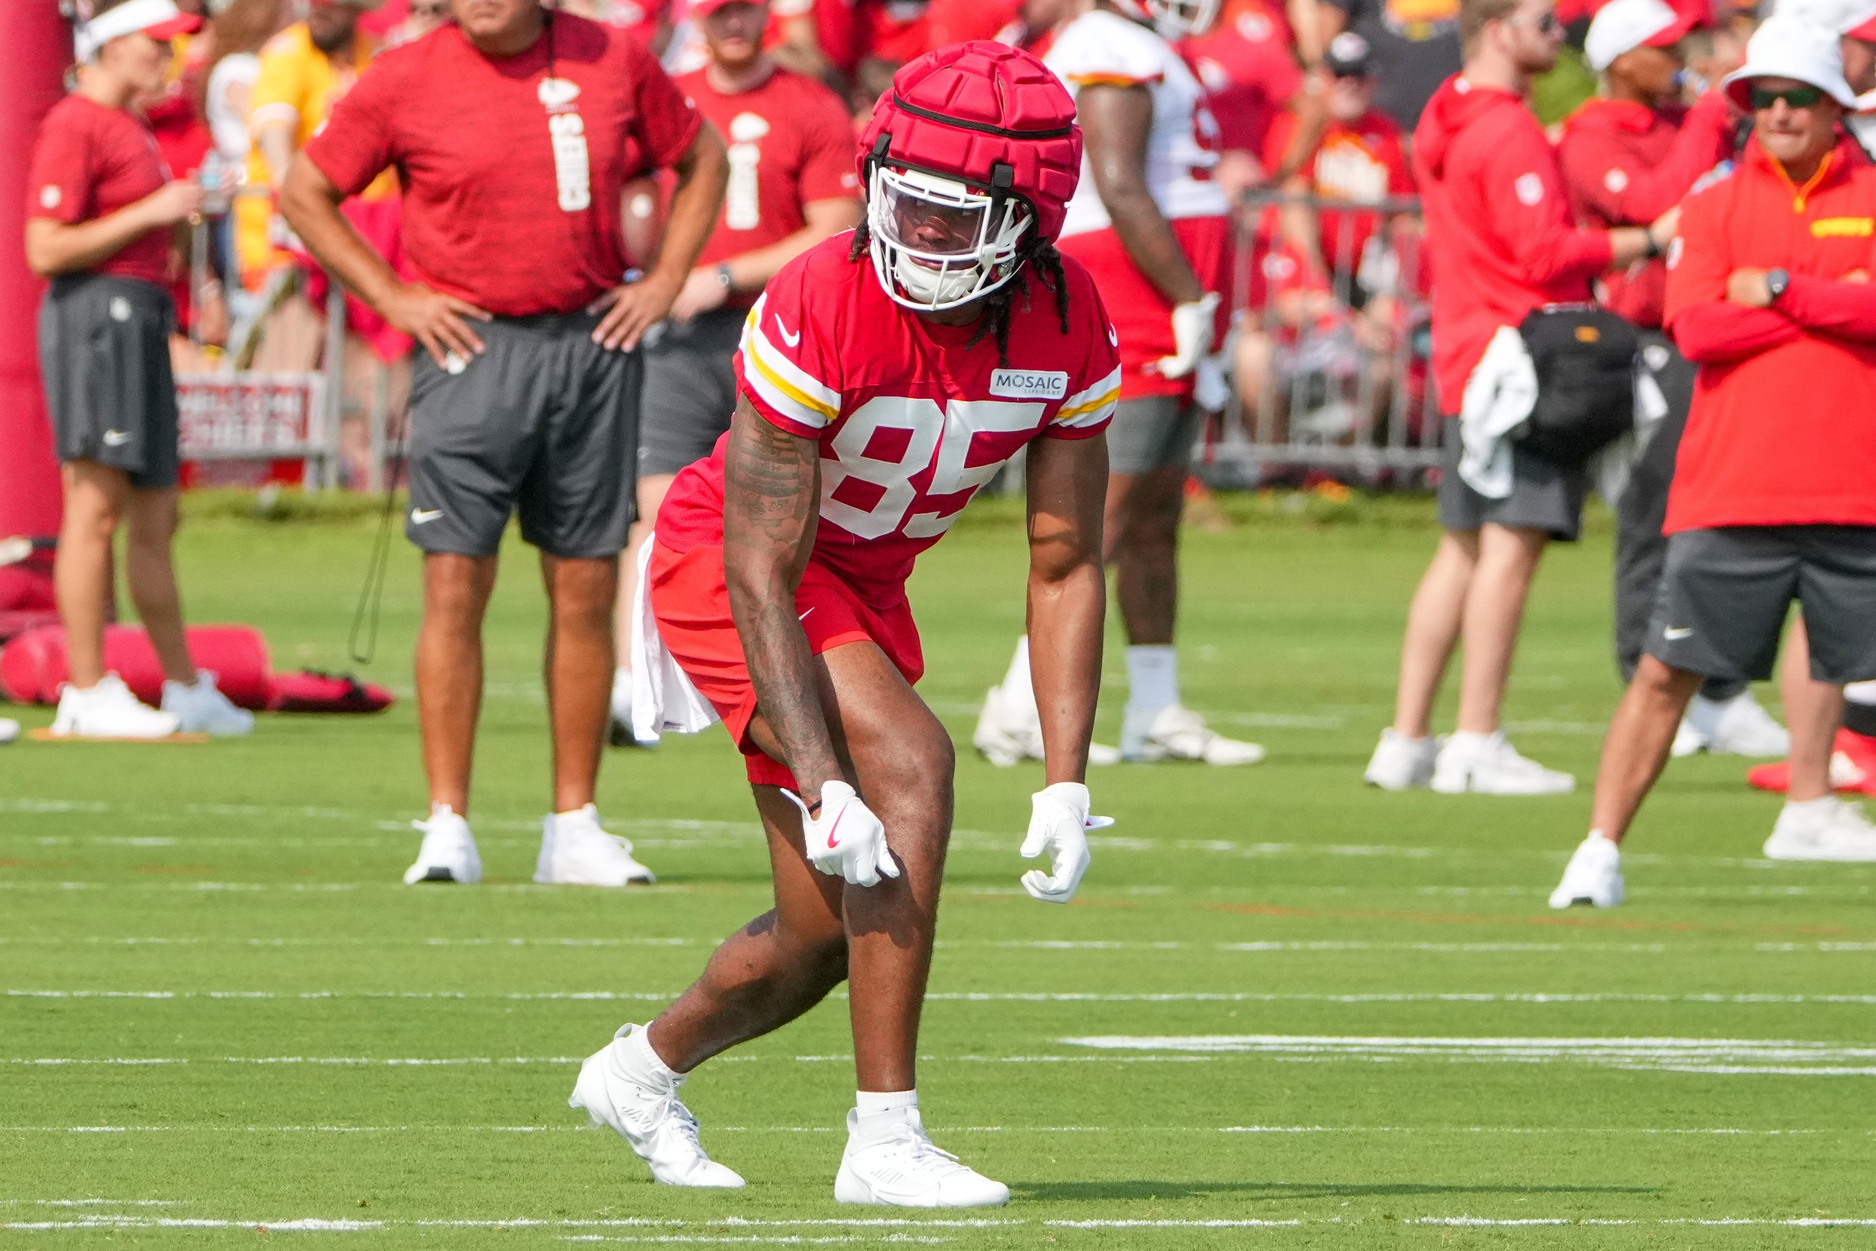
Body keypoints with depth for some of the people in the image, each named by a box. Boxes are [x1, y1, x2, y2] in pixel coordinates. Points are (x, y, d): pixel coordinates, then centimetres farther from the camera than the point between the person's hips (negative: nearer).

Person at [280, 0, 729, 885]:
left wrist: (662, 283, 8)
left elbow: (701, 158, 18)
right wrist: (392, 298, -1)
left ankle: (574, 828, 12)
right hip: (471, 346, -2)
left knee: (587, 590, 5)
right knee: (456, 584, -8)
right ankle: (448, 828, -4)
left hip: (592, 346, 2)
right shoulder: (407, 79, -2)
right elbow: (305, 192, 6)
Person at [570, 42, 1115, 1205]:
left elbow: (1066, 566, -10)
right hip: (722, 570, -6)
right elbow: (761, 573, -30)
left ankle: (646, 1068, 40)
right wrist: (821, 789, -36)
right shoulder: (819, 312, -32)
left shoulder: (1068, 326, -16)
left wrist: (1067, 784, -18)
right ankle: (885, 1139, -23)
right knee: (910, 764, -28)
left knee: (828, 933, 10)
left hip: (866, 585, 6)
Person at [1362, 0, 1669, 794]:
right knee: (1511, 543, -9)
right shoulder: (1510, 133, -14)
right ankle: (1476, 745, -13)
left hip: (1465, 362, 10)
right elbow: (1544, 254, -19)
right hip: (1521, 359, -10)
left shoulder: (1445, 124, 17)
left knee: (1463, 546, 13)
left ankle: (1405, 742, 13)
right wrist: (1648, 240, -12)